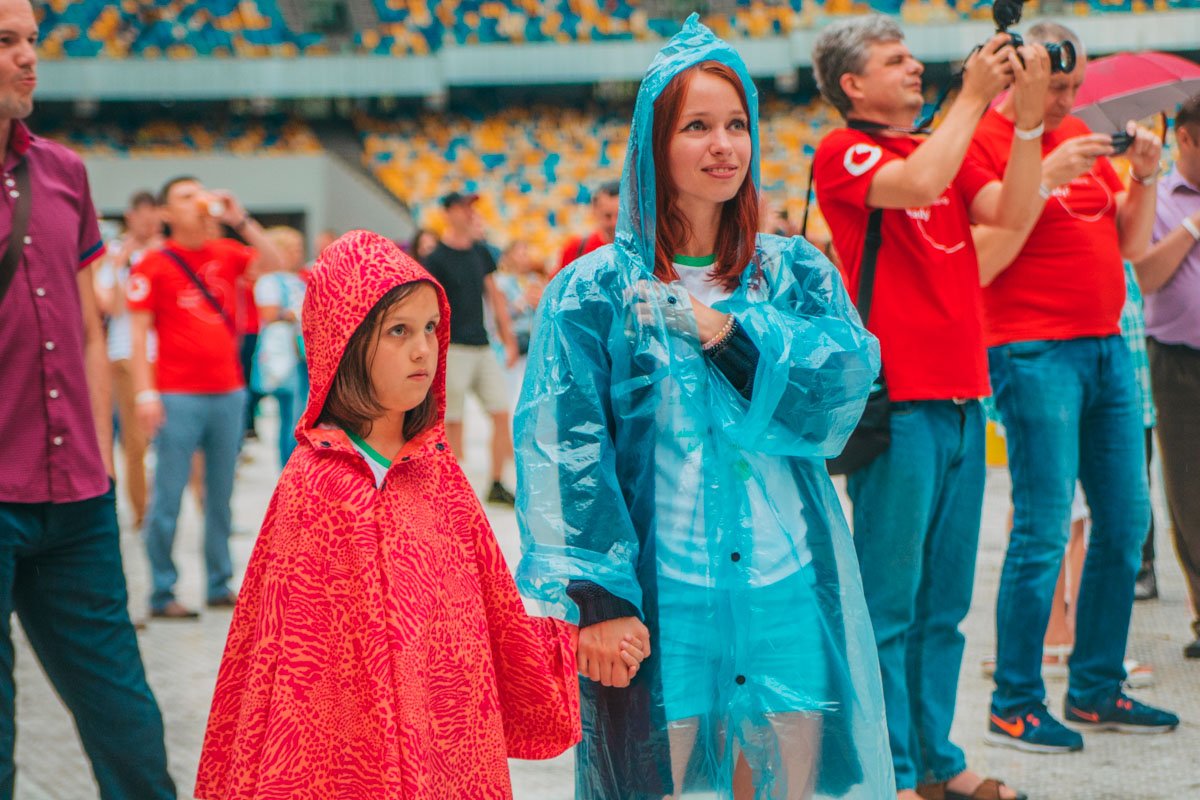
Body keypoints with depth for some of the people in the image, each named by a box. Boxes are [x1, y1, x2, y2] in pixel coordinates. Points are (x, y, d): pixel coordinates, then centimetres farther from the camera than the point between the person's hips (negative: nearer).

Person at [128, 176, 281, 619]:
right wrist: (145, 393, -12)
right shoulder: (154, 265, -3)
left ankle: (219, 585, 18)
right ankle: (162, 593, 6)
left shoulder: (226, 253, 9)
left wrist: (239, 219, -9)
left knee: (221, 494, 10)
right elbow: (139, 332, -5)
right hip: (178, 397, -4)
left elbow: (272, 263, -3)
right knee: (169, 496, -1)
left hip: (228, 391, 5)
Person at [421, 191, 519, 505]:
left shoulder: (481, 252, 12)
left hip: (482, 346, 6)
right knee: (453, 420, -3)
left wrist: (508, 337, 15)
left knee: (501, 413, 4)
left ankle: (497, 484, 13)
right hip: (453, 347, -6)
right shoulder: (436, 259, -7)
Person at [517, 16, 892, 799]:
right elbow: (564, 450, -6)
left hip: (785, 593, 3)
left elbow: (850, 374, -6)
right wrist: (595, 599, -14)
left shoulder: (796, 273, 10)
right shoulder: (597, 289, 0)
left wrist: (728, 327, -15)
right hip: (655, 597, -3)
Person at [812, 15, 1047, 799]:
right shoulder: (843, 151, -2)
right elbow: (916, 185, -21)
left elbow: (1010, 212, 4)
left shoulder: (945, 148, 19)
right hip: (897, 402, -7)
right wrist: (974, 96, -14)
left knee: (944, 604, 12)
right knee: (888, 604, -2)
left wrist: (1028, 115, -4)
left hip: (961, 399, 7)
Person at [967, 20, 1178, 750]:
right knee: (1043, 530, -9)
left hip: (1107, 346, 8)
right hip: (1035, 352, -8)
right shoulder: (984, 139, -5)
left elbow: (1131, 245, 17)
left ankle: (1096, 690, 19)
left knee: (1126, 520, 8)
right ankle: (1015, 706, 0)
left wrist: (1145, 175, 2)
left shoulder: (1083, 137, 17)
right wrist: (1048, 175, -18)